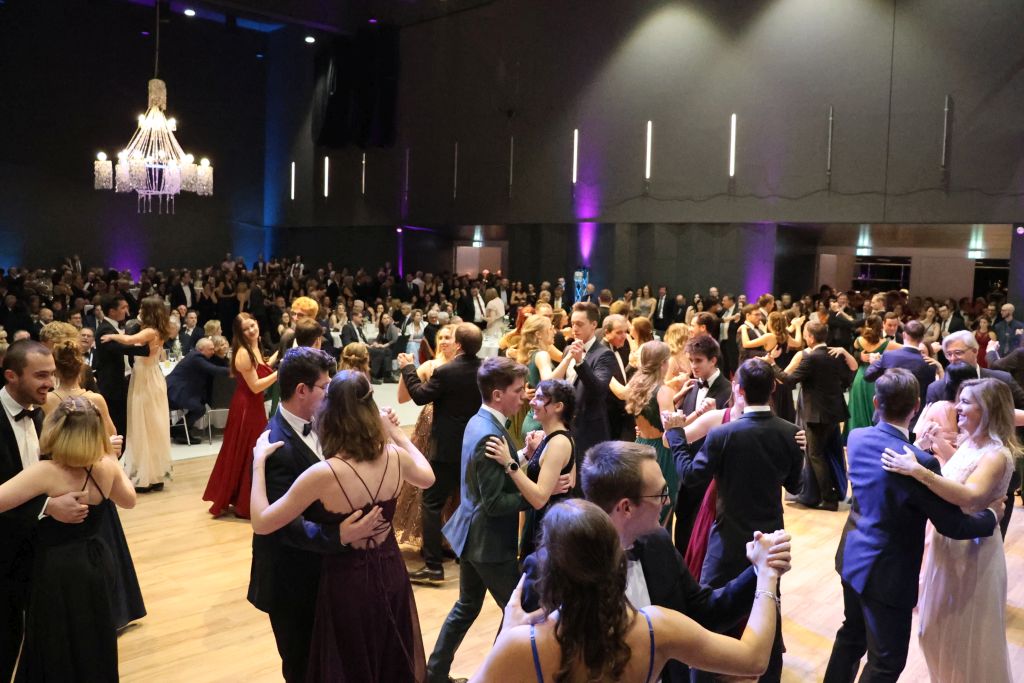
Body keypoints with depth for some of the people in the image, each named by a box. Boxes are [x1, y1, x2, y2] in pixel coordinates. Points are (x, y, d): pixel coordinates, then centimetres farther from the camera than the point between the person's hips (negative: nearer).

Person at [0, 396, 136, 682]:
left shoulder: (45, 473, -23)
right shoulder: (107, 465, -6)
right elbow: (128, 499, 12)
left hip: (59, 572, -5)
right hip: (97, 564, 5)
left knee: (59, 657, 12)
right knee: (94, 648, 23)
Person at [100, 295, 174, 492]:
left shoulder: (150, 331, -19)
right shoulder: (157, 332, 8)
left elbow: (129, 340, -34)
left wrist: (112, 336, -19)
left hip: (146, 381, -9)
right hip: (150, 379, 9)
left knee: (145, 427, -2)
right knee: (153, 427, 12)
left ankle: (145, 477, 5)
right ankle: (156, 475, 18)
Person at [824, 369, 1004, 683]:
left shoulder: (856, 438, -7)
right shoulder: (919, 462, -28)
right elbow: (952, 525, -16)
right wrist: (992, 515, 2)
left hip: (853, 557, 7)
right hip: (886, 573, -7)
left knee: (852, 634, 26)